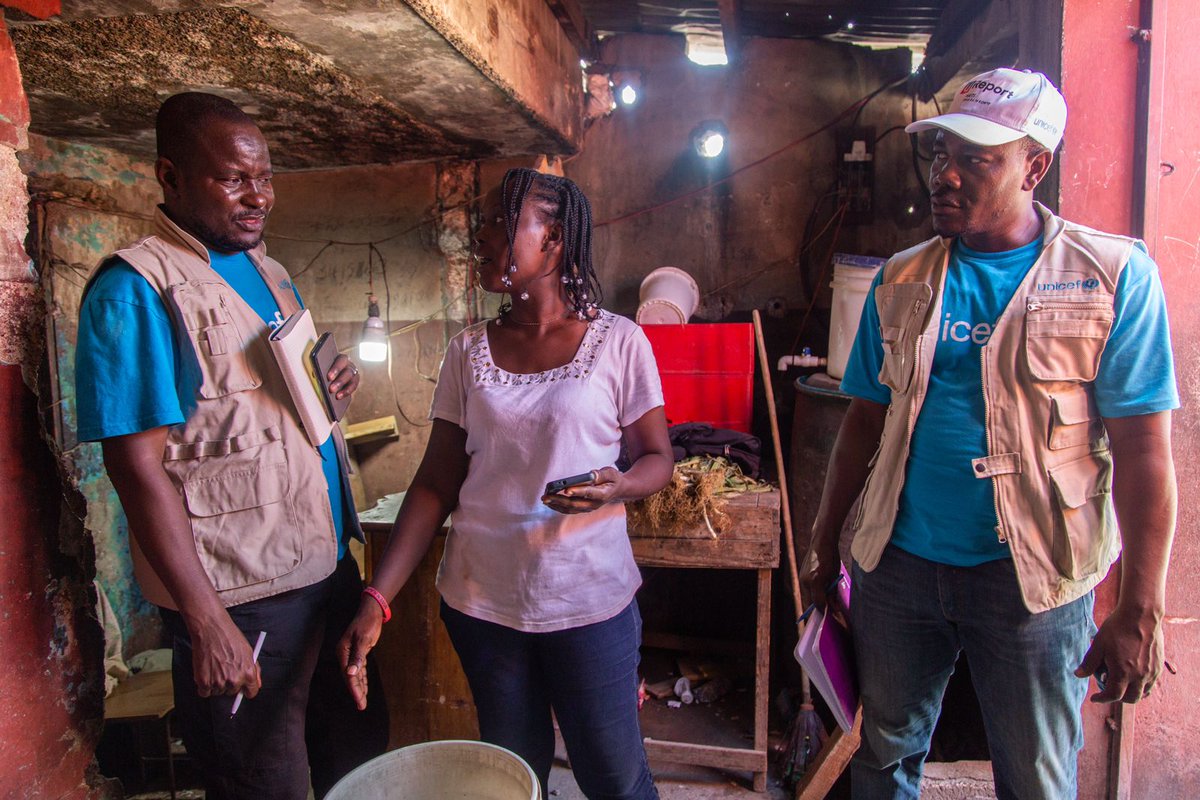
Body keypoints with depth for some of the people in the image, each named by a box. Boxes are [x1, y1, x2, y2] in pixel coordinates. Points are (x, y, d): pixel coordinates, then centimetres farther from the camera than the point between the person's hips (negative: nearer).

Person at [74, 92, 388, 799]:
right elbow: (137, 464, -18)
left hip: (331, 567, 8)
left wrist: (337, 383, 3)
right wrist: (206, 622, -20)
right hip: (240, 599, -7)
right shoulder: (136, 289, -13)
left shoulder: (268, 273, 12)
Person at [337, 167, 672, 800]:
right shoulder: (468, 352, 3)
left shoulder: (618, 342, -5)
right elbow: (437, 484, 1)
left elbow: (657, 457, 1)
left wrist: (620, 485, -23)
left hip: (588, 598, -2)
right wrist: (378, 597, -7)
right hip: (481, 601, 3)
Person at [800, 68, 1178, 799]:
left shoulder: (1115, 275, -7)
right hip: (898, 563, 3)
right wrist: (824, 545, 9)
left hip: (1034, 575, -2)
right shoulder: (902, 281, 3)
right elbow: (867, 422, 7)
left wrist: (1141, 612, -11)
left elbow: (1144, 450, -9)